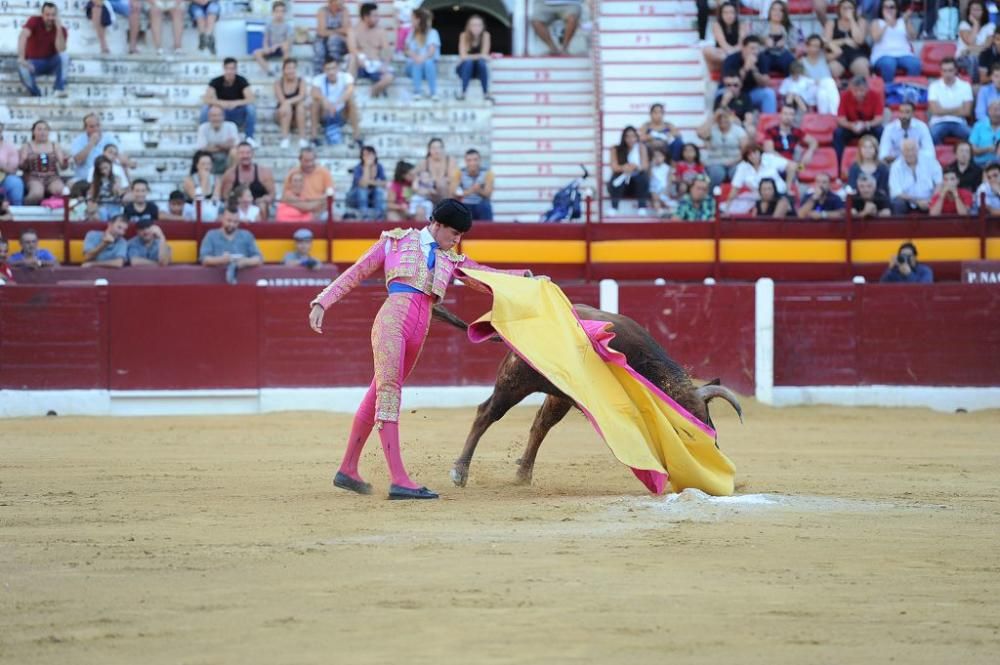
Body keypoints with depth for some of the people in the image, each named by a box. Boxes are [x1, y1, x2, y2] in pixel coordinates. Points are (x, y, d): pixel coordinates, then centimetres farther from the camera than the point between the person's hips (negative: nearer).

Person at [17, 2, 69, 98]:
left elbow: (61, 50, -25)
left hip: (52, 63, 2)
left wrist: (59, 29, -30)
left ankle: (59, 89, -23)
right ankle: (36, 95, -11)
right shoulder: (34, 21, -14)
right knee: (23, 69, -35)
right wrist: (21, 58, -48)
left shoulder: (61, 29, -9)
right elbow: (22, 36, -33)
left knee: (64, 55, -28)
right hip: (34, 62, -2)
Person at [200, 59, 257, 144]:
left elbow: (250, 99, -23)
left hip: (238, 114, 0)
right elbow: (206, 99, -22)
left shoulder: (242, 81, -12)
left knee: (251, 107, -31)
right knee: (206, 108, -28)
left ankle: (249, 138, -16)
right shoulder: (216, 82, -11)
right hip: (221, 113, 0)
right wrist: (221, 103, -40)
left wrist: (236, 103, -41)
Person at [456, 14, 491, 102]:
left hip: (479, 69, 1)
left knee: (481, 62, -32)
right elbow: (463, 56, -25)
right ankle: (463, 92, -27)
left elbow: (484, 55, -18)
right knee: (468, 62, -34)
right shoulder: (464, 36, -17)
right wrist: (479, 56, -34)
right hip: (465, 69, -1)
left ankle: (486, 93, -26)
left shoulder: (485, 35, -14)